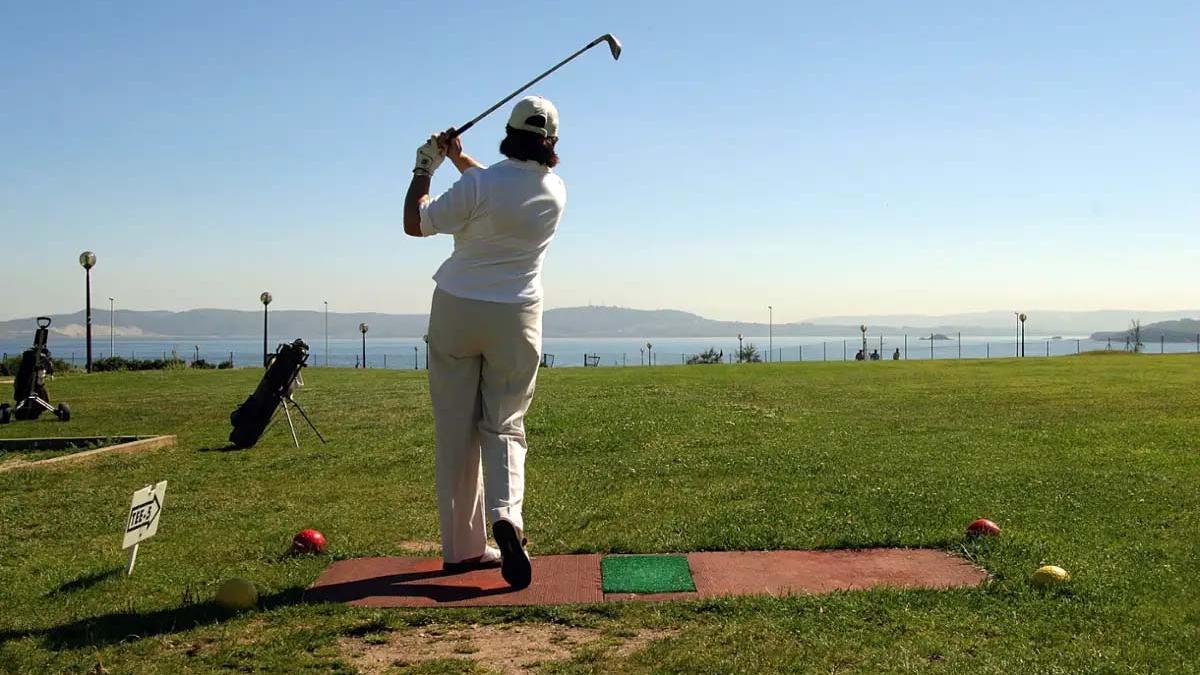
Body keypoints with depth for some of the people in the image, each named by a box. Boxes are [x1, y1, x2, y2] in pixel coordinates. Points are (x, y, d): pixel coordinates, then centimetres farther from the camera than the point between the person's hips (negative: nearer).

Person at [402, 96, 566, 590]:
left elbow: (415, 224, -4)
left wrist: (425, 168, 8)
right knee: (503, 426, 8)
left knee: (455, 430, 6)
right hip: (516, 318, 2)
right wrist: (458, 158, 23)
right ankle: (505, 516, -19)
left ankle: (462, 546, 9)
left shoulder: (478, 184, -13)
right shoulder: (556, 192, 1)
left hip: (456, 310, -2)